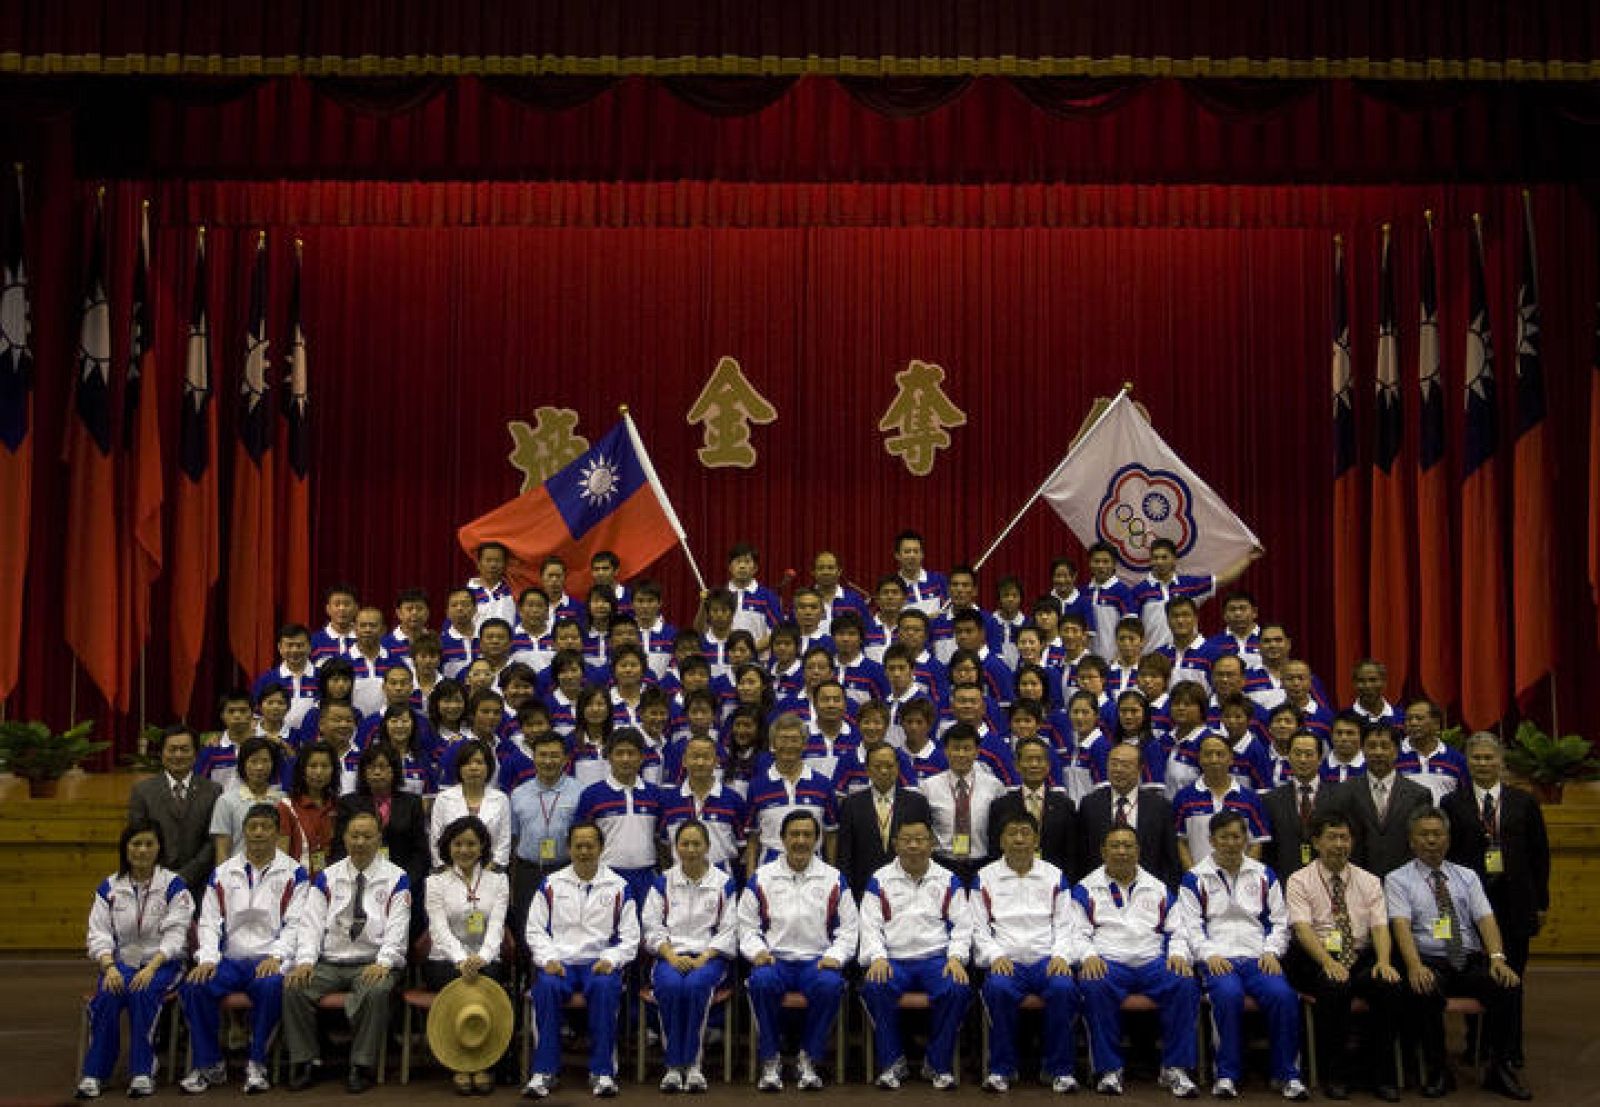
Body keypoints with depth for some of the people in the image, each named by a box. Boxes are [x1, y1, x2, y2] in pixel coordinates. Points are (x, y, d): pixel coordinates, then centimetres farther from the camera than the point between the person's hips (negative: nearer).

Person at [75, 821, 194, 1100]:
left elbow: (175, 934, -7)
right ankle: (94, 1073, -22)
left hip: (162, 962, -2)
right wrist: (109, 967, -16)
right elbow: (99, 933, 3)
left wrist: (151, 967, -22)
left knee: (143, 993, -34)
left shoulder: (173, 885, 2)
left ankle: (142, 1073, -28)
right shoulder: (109, 887, 11)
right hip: (121, 961, 2)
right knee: (107, 995, -30)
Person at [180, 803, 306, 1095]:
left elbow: (295, 923, -2)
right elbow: (209, 922, 9)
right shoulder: (223, 872, 15)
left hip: (269, 960, -3)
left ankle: (257, 1065, -18)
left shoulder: (293, 872, 6)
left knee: (271, 986, -36)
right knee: (194, 986, -25)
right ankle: (209, 1064, -9)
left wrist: (276, 956, -18)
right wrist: (207, 959, -8)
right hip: (229, 959, 3)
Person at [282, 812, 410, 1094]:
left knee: (376, 991, -35)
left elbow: (397, 929, -5)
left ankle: (361, 1066, -20)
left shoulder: (396, 878, 4)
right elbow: (311, 923, 4)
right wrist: (305, 960, -13)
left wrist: (383, 963, -22)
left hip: (374, 965, -3)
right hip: (329, 962, 3)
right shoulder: (327, 877, 13)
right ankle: (306, 1063, -10)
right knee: (293, 987, -24)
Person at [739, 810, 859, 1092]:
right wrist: (757, 952, -9)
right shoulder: (761, 878, 9)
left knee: (831, 984, -34)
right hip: (775, 959, 0)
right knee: (762, 981, -35)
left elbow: (848, 928, 10)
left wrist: (835, 955, -8)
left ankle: (807, 1059, -14)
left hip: (817, 960, 0)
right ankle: (770, 1060, -17)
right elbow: (747, 926, 10)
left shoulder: (834, 879, 10)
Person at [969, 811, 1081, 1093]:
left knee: (1064, 988, -32)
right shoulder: (985, 877, 12)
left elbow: (1064, 925, 11)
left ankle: (1059, 1068, -16)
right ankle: (1001, 1068, -18)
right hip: (1005, 961, -1)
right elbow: (979, 927, 7)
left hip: (1047, 960, 1)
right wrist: (995, 956, -9)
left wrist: (1060, 956, -7)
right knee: (997, 988, -34)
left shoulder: (1055, 876, 15)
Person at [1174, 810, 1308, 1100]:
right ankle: (1227, 1074, -22)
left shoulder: (1264, 875, 19)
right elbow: (1191, 926, 3)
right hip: (1218, 961, -2)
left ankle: (1285, 1074, -13)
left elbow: (1279, 921, 16)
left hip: (1258, 958, 2)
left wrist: (1271, 951, -1)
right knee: (1229, 993, -36)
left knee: (1283, 995, -29)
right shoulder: (1195, 879, 11)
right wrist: (1210, 955, -13)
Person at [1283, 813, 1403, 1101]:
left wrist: (1384, 961, -19)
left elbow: (1379, 926, 2)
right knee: (1334, 987, -35)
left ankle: (1381, 1074, -13)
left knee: (1389, 986, -29)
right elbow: (1303, 928, -11)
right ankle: (1335, 1074, -18)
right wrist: (1328, 961, -28)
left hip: (1361, 958, 3)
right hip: (1316, 959, -3)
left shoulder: (1369, 881, 14)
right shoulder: (1300, 881, 4)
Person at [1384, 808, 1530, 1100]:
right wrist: (1414, 966, -27)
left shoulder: (1467, 876, 18)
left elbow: (1485, 919, 5)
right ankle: (1437, 1071, -16)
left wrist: (1497, 958, -15)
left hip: (1471, 962, 3)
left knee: (1509, 985, -27)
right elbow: (1401, 925, -9)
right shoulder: (1398, 879, 6)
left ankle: (1499, 1070, -12)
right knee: (1423, 993, -37)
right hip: (1429, 963, -3)